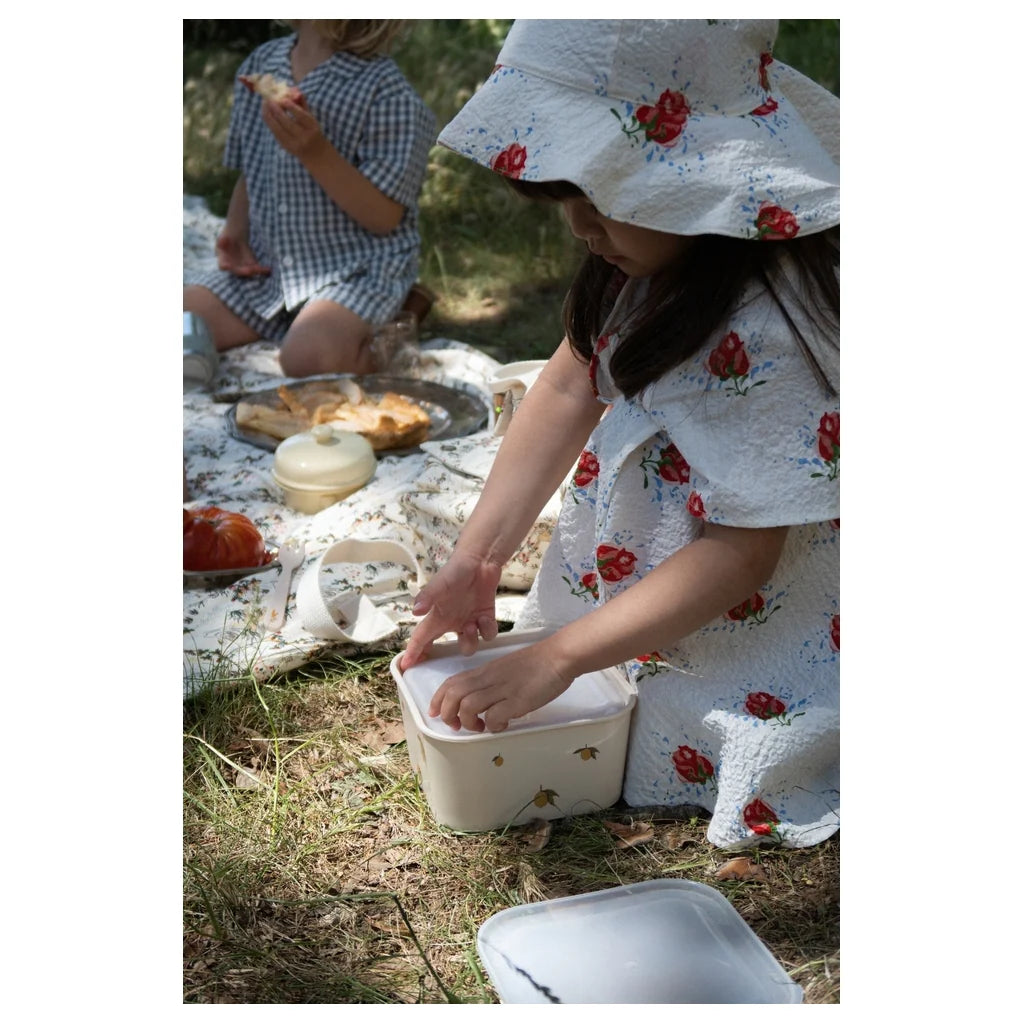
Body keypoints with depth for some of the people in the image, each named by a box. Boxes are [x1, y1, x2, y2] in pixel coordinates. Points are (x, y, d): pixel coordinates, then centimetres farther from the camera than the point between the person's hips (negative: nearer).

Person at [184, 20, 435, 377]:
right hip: (265, 264, 7)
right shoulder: (258, 66, 6)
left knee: (306, 357, -33)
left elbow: (385, 218, -17)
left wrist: (317, 152, -28)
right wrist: (234, 233, -1)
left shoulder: (386, 92, -14)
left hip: (357, 270, -7)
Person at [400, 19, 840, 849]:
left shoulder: (763, 331, -34)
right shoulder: (649, 254, -10)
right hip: (631, 556, 8)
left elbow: (740, 555, -29)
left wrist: (552, 661, -26)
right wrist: (477, 558, -10)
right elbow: (571, 387, -5)